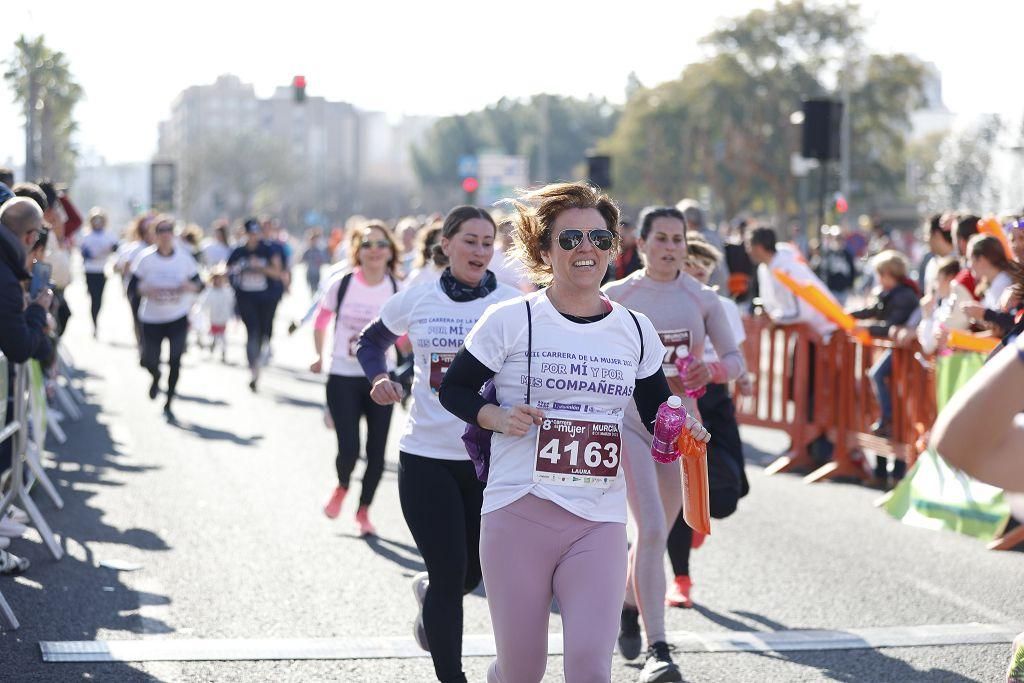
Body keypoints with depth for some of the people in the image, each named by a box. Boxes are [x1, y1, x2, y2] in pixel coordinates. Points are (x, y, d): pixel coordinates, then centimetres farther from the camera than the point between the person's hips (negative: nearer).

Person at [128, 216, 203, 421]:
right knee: (149, 361, 2)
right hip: (151, 317, 0)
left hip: (178, 318, 0)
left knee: (175, 361, -9)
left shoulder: (184, 256, -2)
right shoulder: (145, 257, -7)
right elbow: (132, 285, -6)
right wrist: (149, 290, -25)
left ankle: (168, 404, 6)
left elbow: (199, 284, 4)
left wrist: (189, 286, -18)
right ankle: (156, 377, 41)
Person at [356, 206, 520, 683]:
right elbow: (372, 340, 19)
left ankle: (429, 592, 48)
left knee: (474, 571, 12)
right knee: (449, 574, -3)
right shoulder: (416, 298, 2)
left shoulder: (511, 304, -2)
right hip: (426, 456, -1)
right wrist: (379, 379, -1)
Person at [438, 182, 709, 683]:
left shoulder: (634, 331, 8)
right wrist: (497, 417, -14)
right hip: (519, 513, -2)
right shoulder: (511, 321, -2)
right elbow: (454, 388, 5)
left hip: (599, 523, 2)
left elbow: (657, 412, 17)